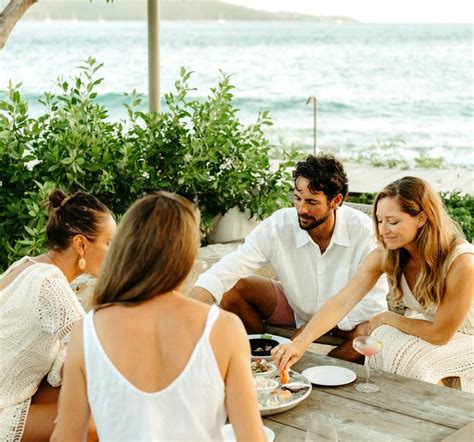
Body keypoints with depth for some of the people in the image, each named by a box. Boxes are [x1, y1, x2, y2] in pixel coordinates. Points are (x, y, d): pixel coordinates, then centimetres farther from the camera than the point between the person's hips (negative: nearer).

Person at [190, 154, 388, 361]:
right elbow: (221, 274, -29)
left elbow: (374, 302, -24)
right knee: (232, 291, -18)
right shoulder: (278, 226, -23)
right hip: (294, 304, 2)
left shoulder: (362, 230, -27)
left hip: (345, 314, -1)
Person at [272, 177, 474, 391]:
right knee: (384, 337, -23)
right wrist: (300, 343, -37)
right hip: (431, 329, 5)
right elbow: (342, 302, -24)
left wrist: (387, 318, -12)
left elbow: (440, 334, -22)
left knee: (414, 363, -28)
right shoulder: (384, 256, -14)